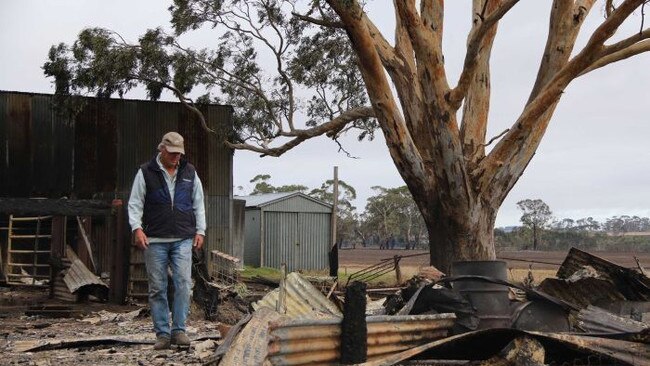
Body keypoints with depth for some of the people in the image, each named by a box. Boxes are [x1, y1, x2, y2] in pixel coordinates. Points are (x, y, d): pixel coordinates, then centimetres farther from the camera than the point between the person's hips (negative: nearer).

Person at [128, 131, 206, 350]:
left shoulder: (190, 173, 10)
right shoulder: (146, 173, 3)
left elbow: (198, 205, 15)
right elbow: (135, 204, 2)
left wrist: (200, 231, 8)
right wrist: (137, 228, -11)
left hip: (183, 240, 1)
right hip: (155, 241, -1)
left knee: (183, 283, -9)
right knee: (157, 288, 2)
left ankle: (178, 330, -1)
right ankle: (162, 334, 9)